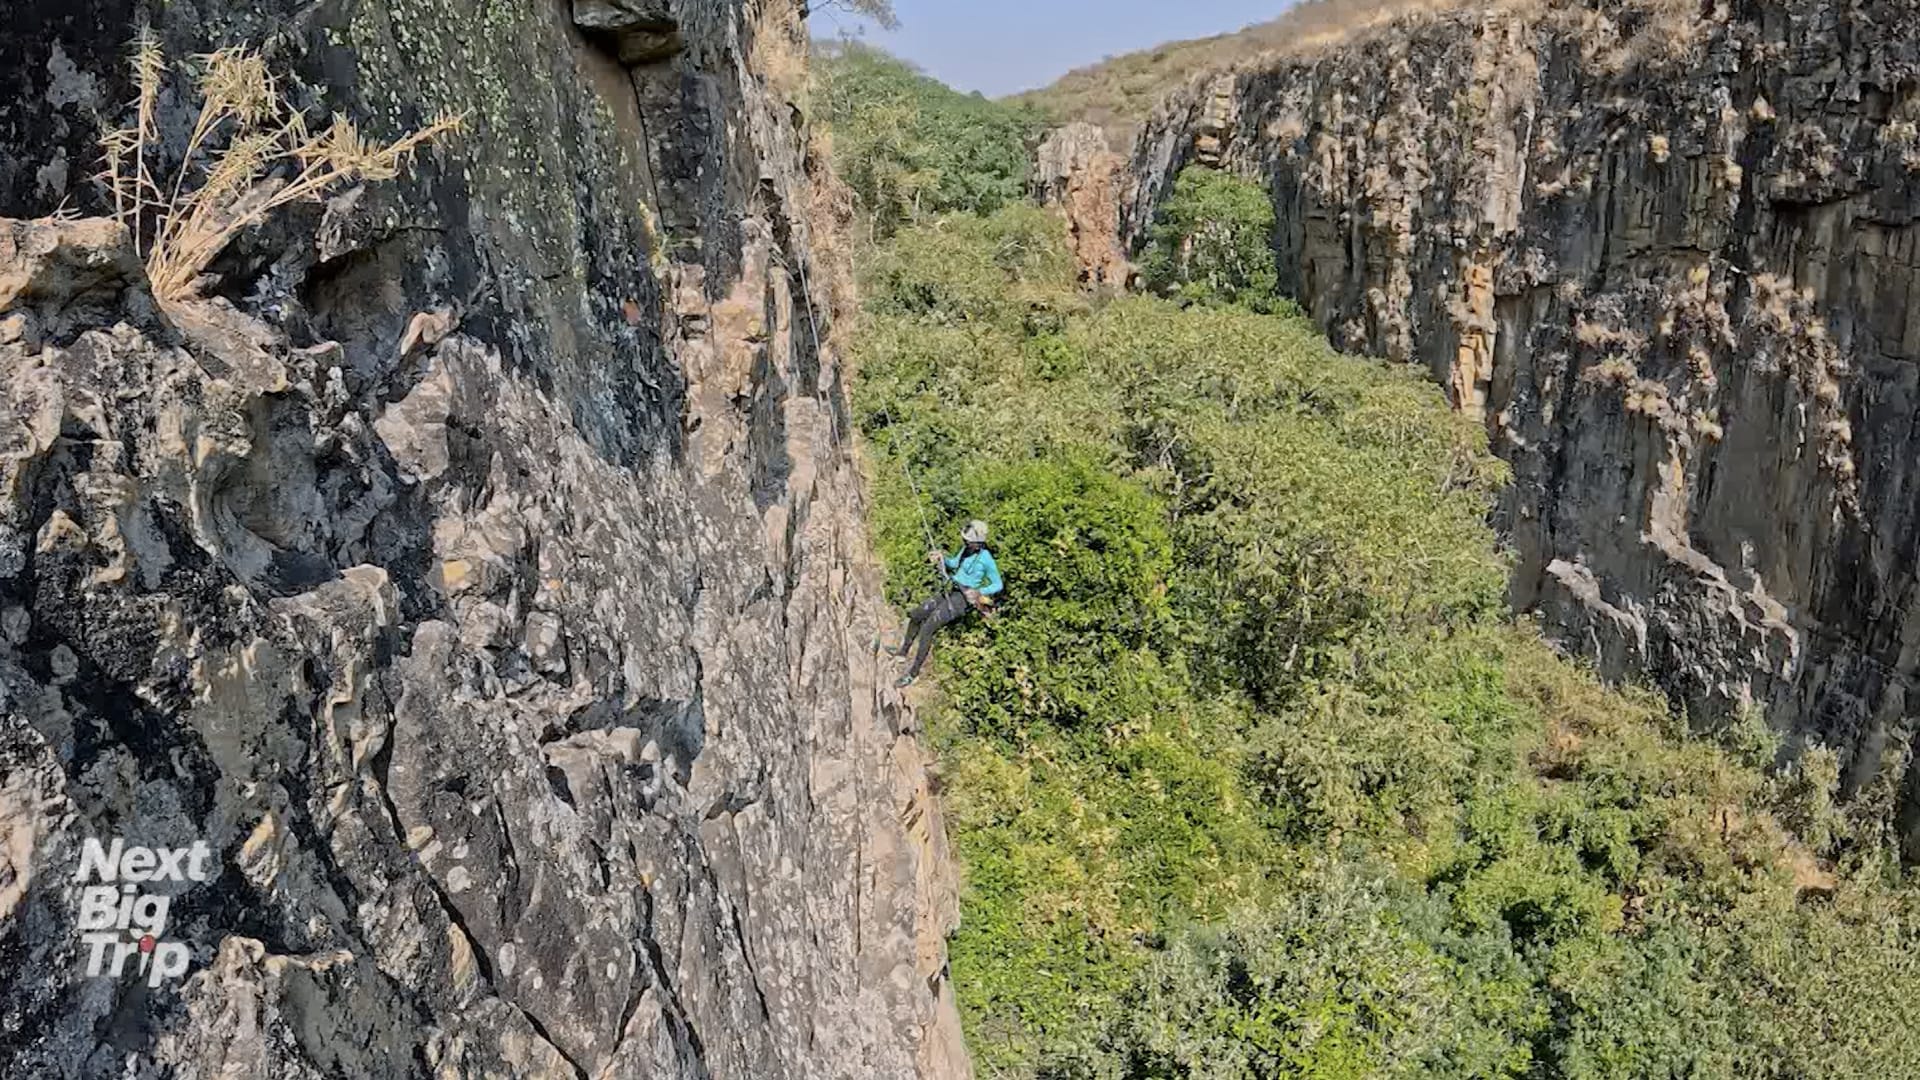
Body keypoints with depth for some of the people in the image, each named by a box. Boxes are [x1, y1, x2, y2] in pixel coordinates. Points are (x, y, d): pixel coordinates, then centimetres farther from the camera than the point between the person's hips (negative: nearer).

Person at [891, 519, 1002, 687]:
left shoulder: (986, 559, -19)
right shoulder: (967, 549, 2)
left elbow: (998, 585, -13)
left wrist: (979, 592, -26)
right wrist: (941, 558, 3)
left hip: (963, 599, -9)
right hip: (950, 592, 9)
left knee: (927, 628, -18)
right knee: (915, 615, 16)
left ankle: (913, 673, -10)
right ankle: (903, 650, 37)